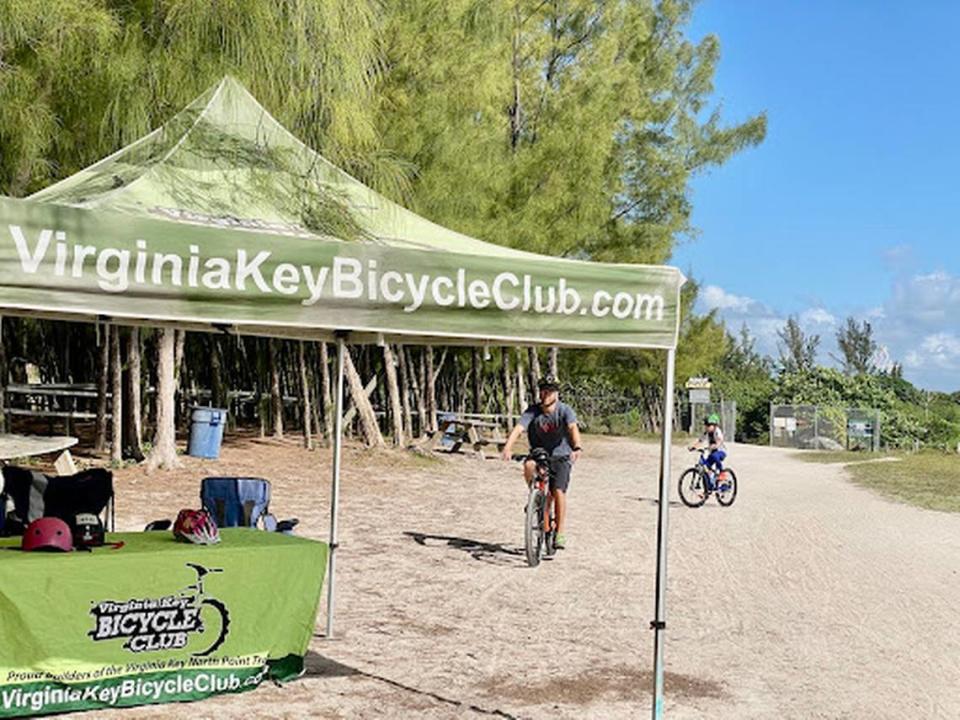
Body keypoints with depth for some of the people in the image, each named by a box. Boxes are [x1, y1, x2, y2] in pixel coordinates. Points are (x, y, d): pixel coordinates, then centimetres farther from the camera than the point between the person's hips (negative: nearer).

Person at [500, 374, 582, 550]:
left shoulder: (564, 410, -15)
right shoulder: (532, 411, -10)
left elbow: (573, 428, -32)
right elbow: (518, 428, -23)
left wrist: (577, 448, -52)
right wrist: (508, 448, -42)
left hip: (560, 456, -2)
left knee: (558, 491, -18)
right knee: (528, 465, -31)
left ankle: (560, 532, -7)